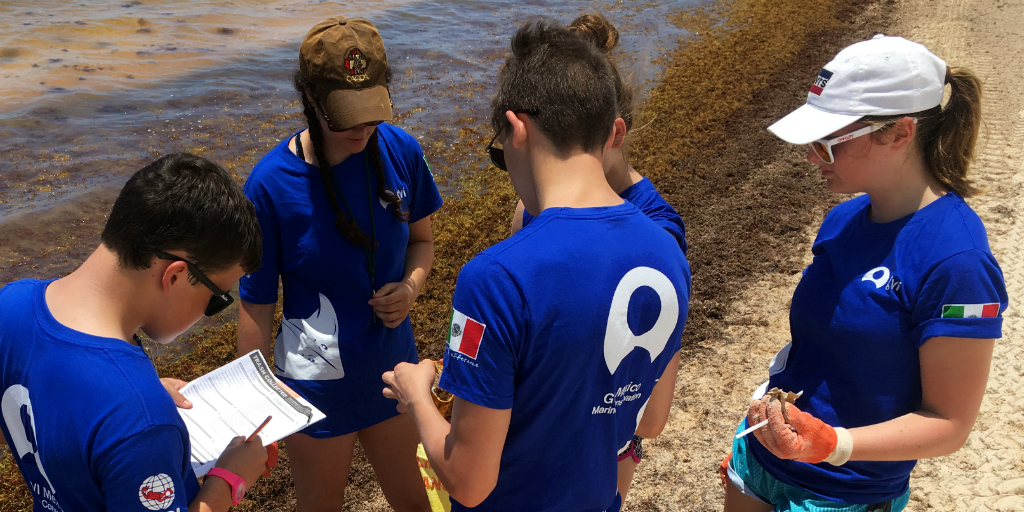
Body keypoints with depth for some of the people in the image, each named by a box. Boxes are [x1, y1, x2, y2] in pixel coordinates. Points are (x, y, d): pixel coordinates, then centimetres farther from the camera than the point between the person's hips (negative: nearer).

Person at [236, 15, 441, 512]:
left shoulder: (400, 151, -11)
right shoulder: (271, 183, -20)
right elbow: (256, 307, -13)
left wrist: (410, 286, -15)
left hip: (393, 369, 4)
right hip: (318, 387, -3)